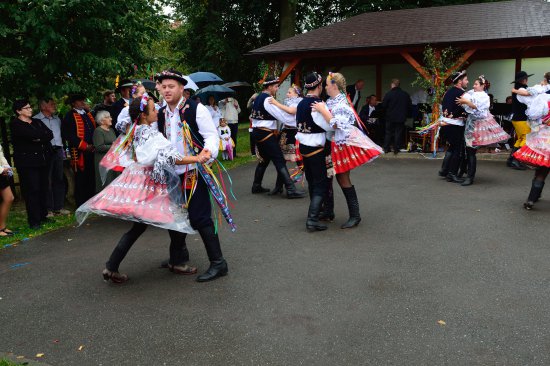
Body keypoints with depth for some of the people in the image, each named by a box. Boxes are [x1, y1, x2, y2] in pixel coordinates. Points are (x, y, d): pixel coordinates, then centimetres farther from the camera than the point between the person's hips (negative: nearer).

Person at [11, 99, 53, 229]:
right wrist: (44, 134, -4)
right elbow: (31, 135, -19)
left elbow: (50, 135, 4)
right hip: (27, 162, -6)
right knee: (32, 190, -7)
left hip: (42, 160, 6)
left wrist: (39, 138, -12)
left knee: (43, 189, 7)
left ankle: (43, 216, 17)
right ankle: (34, 221, -3)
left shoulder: (37, 122, 17)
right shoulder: (16, 124, -3)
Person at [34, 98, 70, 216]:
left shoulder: (57, 119, 17)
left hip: (58, 151, 6)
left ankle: (59, 207, 18)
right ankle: (48, 209, 5)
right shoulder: (36, 120, -6)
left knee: (59, 179, 9)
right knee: (47, 181, -3)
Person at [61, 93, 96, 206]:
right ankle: (81, 205, 10)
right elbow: (68, 134, -12)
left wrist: (94, 145, 6)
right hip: (79, 153, -6)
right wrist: (84, 146, -14)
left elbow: (94, 129, 23)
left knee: (91, 179, 9)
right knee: (81, 179, 1)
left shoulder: (88, 114, 19)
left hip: (92, 151, 6)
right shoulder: (70, 116, -3)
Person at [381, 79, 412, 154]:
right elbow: (409, 106, 8)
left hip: (390, 117, -2)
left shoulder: (388, 94, -10)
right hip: (401, 118, 2)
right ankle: (396, 149, 5)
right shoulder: (405, 94, 2)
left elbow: (383, 106, -7)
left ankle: (386, 148, 11)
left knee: (388, 132, 9)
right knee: (398, 133, 6)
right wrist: (406, 114, 18)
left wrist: (386, 114, 10)